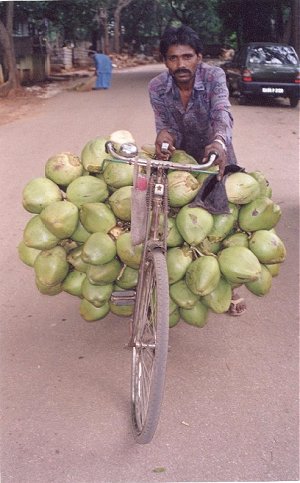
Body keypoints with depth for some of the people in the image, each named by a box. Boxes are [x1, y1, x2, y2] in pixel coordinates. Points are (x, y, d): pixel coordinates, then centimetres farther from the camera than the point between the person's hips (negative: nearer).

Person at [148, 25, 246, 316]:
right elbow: (167, 128, -21)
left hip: (216, 154, -1)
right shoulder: (157, 87, -19)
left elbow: (221, 112, -42)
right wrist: (165, 136, -47)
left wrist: (219, 142, -65)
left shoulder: (214, 76, -25)